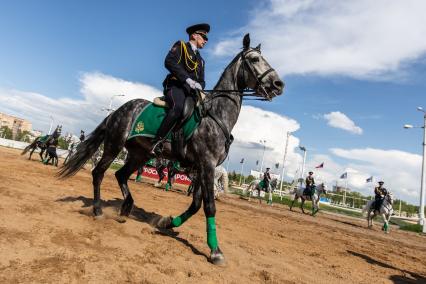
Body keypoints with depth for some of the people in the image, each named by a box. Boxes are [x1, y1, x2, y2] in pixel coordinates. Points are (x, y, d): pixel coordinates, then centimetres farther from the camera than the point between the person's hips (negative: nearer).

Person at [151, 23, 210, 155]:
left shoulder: (200, 59, 30)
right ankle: (156, 143, -36)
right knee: (178, 107, -36)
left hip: (192, 91, 8)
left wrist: (199, 86, -1)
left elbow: (202, 80, 25)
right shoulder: (180, 46, 10)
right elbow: (170, 62, -9)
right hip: (176, 85, -7)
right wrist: (187, 79, -18)